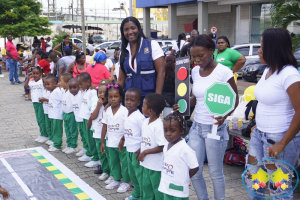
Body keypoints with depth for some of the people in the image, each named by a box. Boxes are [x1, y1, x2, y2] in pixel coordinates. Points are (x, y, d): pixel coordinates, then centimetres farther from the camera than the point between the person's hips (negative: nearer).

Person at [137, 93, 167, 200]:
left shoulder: (159, 126, -24)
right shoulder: (145, 122, 3)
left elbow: (162, 147, -25)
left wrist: (145, 152, -19)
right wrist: (140, 150, 1)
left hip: (156, 166, -8)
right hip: (146, 164, 8)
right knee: (145, 187, 22)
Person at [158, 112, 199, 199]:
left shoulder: (184, 149, -20)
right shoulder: (166, 147, 3)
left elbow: (195, 168, -16)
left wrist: (183, 179, -4)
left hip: (179, 192, -7)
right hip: (166, 189, 7)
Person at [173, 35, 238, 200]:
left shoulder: (223, 72, -14)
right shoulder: (195, 71, 4)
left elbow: (234, 99, -8)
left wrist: (224, 115, -26)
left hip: (215, 129, -6)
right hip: (196, 127, 6)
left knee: (215, 173, 8)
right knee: (194, 171, 10)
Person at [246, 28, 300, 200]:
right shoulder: (268, 70, 7)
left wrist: (282, 144, -22)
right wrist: (258, 126, 15)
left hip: (279, 138, -9)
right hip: (260, 134, 9)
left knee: (278, 186, 4)